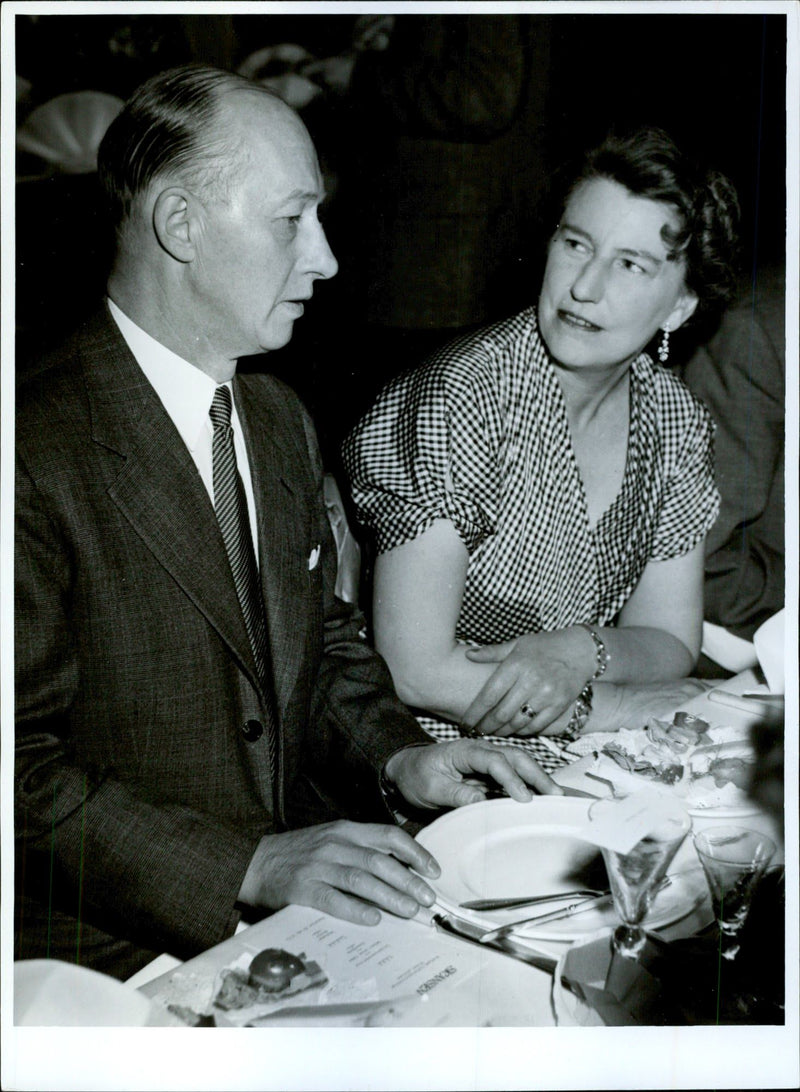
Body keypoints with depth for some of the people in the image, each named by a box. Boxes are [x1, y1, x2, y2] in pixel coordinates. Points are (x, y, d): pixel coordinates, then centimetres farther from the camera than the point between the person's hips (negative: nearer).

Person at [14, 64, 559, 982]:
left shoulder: (281, 422, 10)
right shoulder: (37, 453, -18)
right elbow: (27, 771, -18)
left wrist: (397, 757, 1)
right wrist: (253, 868, -23)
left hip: (303, 891, 7)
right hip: (127, 954, -7)